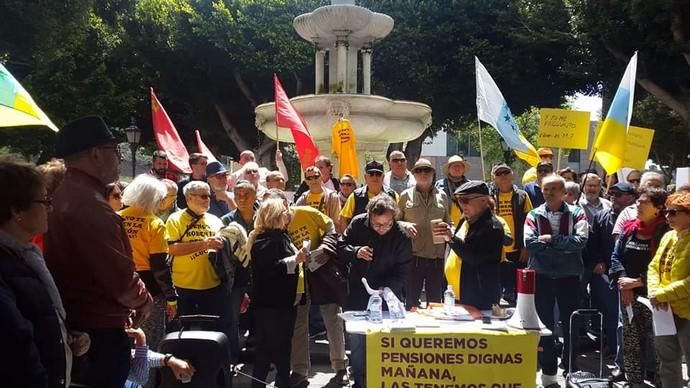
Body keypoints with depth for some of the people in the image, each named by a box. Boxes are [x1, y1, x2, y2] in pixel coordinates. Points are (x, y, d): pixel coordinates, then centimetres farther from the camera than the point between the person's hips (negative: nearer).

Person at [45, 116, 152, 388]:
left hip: (74, 324, 10)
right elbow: (120, 275, -26)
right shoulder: (90, 205, -24)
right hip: (100, 330, -10)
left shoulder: (64, 195, 9)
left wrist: (128, 304, 15)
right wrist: (144, 302, -6)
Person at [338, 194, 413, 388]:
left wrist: (384, 289, -27)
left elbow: (402, 271, -12)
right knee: (356, 340, 11)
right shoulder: (358, 223, -9)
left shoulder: (401, 236, -15)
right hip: (357, 294, 3)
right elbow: (341, 247, 1)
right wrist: (355, 252, -20)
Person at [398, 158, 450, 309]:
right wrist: (405, 226, -12)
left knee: (435, 299, 10)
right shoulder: (406, 195, 5)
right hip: (413, 255, -2)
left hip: (437, 256, 2)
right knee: (411, 299, 4)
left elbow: (448, 222, 16)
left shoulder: (442, 196, 10)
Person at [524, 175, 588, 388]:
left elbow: (581, 241, -16)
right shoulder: (534, 215, 1)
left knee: (571, 323, 10)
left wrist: (551, 239, -15)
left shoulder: (576, 213, -1)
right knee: (544, 324, 9)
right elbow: (530, 243, -14)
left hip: (569, 275, 0)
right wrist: (564, 249, -15)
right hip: (541, 275, 1)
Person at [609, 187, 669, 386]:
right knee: (631, 343, 12)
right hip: (628, 294, 5)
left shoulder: (665, 232, -9)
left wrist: (638, 281, -15)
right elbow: (616, 256, 6)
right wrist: (623, 281, -8)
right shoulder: (630, 229, 7)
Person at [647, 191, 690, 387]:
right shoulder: (668, 236, 9)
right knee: (667, 361, 20)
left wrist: (662, 294, -19)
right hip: (665, 311, 7)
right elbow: (654, 267, 9)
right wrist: (654, 292, -8)